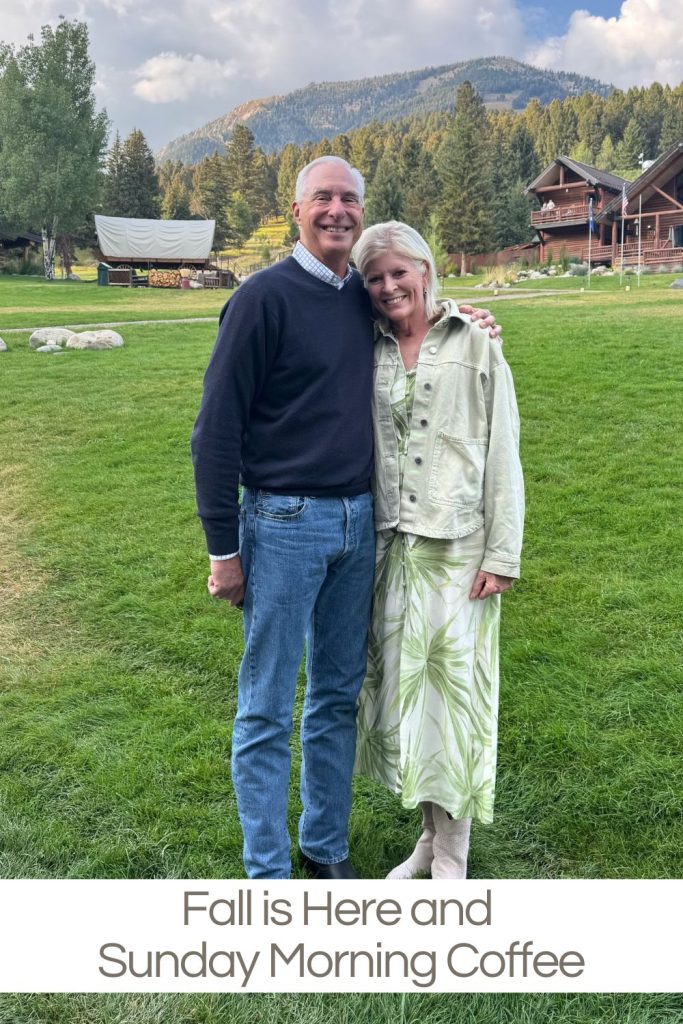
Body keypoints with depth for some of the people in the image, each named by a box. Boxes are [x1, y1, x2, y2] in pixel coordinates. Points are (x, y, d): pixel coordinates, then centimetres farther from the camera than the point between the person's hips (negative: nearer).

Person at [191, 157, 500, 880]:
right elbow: (217, 428, -10)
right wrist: (223, 549, -12)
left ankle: (326, 849, 31)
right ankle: (268, 875, 18)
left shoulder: (367, 298, 9)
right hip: (285, 525, -6)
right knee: (267, 711, 3)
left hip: (359, 522, 6)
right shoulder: (265, 296, -9)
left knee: (338, 697, 15)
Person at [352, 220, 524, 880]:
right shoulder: (368, 354, 8)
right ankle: (430, 837, 28)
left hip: (458, 547, -3)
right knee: (403, 688, 10)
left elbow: (503, 455, -3)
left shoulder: (476, 345, 0)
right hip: (391, 547, 4)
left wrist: (502, 555, -8)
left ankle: (452, 860, 17)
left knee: (454, 689, 2)